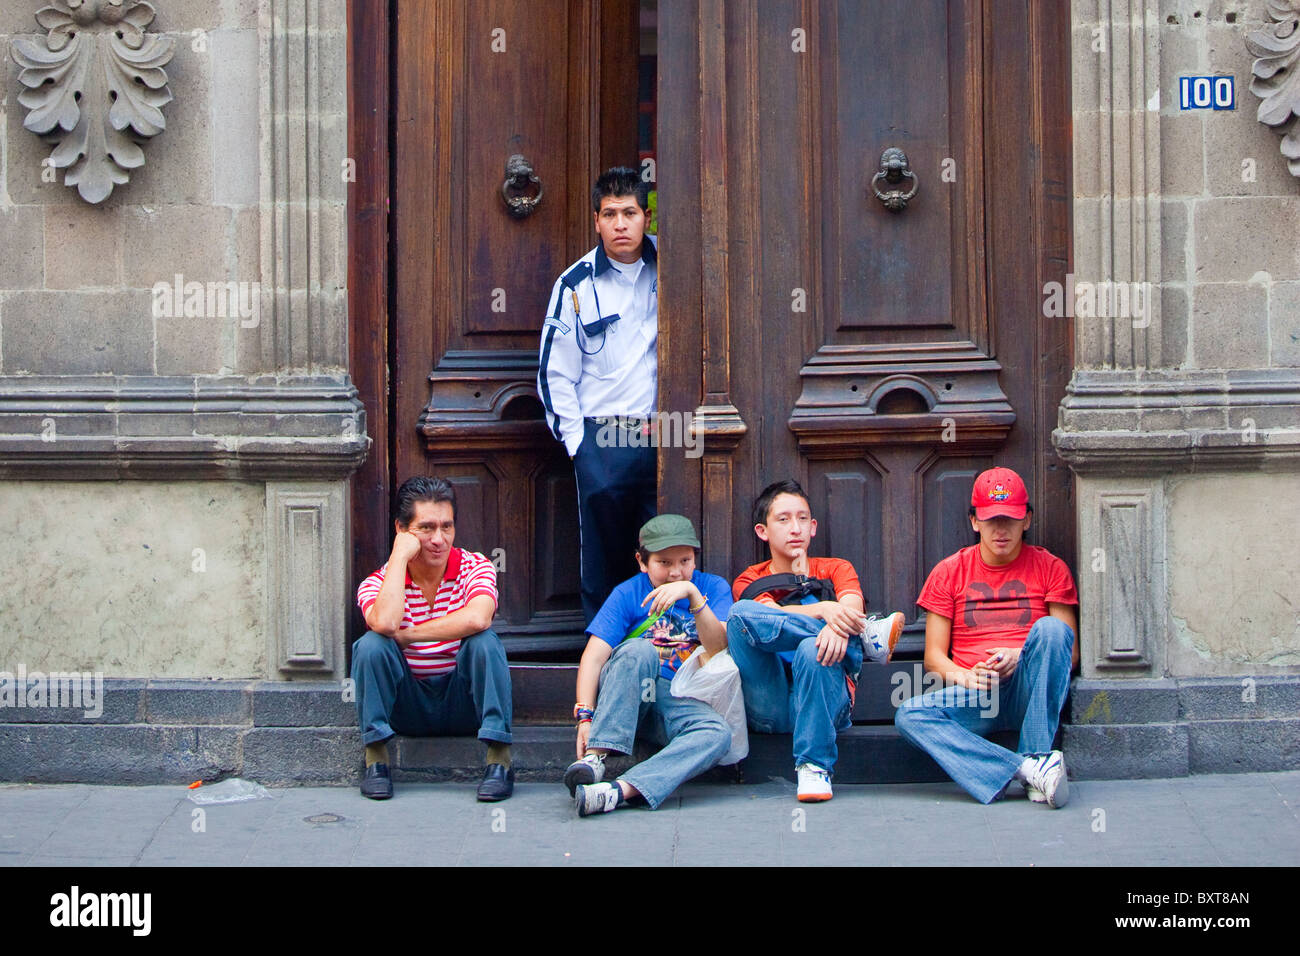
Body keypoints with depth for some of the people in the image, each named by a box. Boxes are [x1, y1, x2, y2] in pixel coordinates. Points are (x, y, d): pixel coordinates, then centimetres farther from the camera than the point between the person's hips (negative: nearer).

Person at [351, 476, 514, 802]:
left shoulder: (475, 568, -6)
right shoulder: (379, 583, -5)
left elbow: (477, 619, -30)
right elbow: (385, 623, -31)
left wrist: (407, 635, -23)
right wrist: (400, 554, -22)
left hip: (464, 702, -1)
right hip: (409, 709, 1)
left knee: (484, 641, -27)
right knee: (372, 644, -23)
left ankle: (499, 761, -27)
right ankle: (376, 762, -19)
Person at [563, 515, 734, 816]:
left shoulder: (713, 587, 6)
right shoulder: (628, 593, 3)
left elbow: (718, 647, -10)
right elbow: (594, 656, -8)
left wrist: (693, 594, -24)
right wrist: (585, 715, -23)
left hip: (679, 702, 1)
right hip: (621, 695, -1)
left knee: (717, 734, -32)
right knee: (638, 650, -33)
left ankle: (620, 791, -48)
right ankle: (594, 756, -43)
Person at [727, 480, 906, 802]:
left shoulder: (835, 570, 20)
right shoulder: (750, 582, 18)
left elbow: (852, 605, -3)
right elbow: (771, 615, -6)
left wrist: (838, 626, -29)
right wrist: (824, 611, -26)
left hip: (825, 701, 0)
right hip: (769, 710, 0)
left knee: (814, 649, -35)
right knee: (741, 613, -22)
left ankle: (814, 768, -28)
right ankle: (864, 637, -21)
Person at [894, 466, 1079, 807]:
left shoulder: (1049, 568, 10)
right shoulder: (949, 572, 13)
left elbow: (1071, 653, 5)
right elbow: (933, 657, 10)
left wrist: (1020, 657, -15)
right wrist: (965, 676, -13)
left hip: (1029, 691, -1)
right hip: (974, 695, 1)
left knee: (1051, 629, -30)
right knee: (910, 715, -29)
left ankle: (1036, 756, -32)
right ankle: (1028, 769, -42)